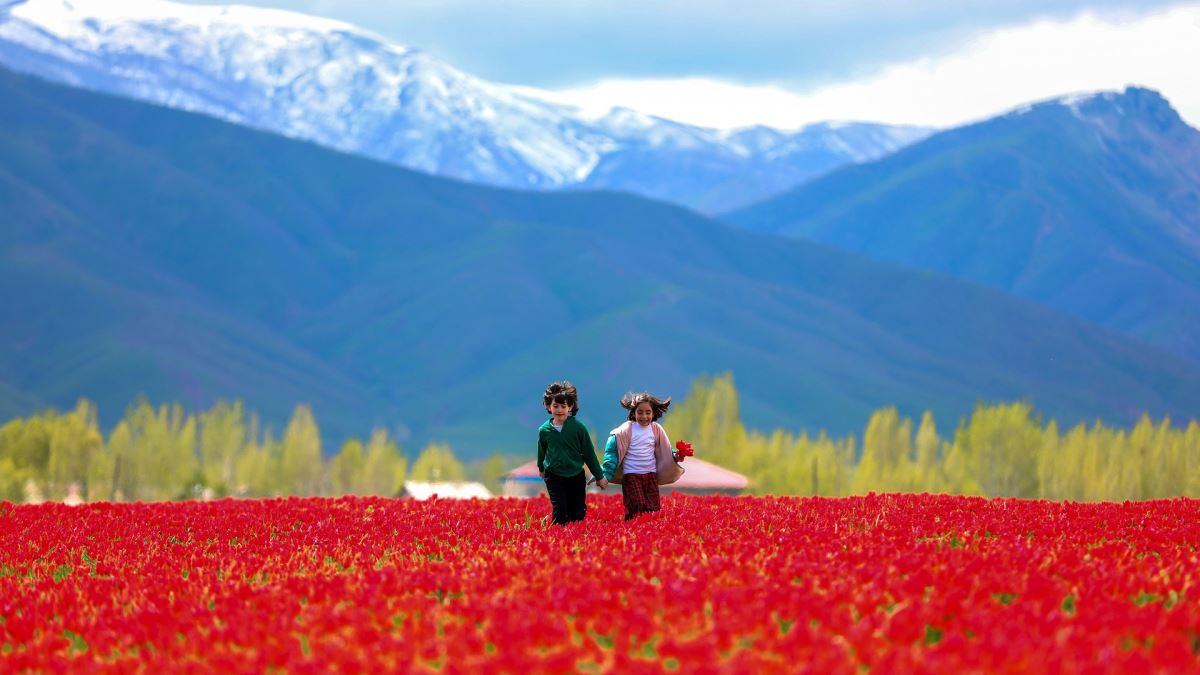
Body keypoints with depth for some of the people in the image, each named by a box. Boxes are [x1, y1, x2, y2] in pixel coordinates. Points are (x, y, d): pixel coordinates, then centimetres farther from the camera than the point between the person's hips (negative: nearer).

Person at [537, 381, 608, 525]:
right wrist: (541, 468, 31)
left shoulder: (578, 427, -11)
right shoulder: (544, 430, -6)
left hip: (576, 476, 0)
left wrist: (599, 476, 3)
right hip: (554, 476, 0)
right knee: (559, 510, -12)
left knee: (578, 513, 7)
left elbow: (589, 453, -2)